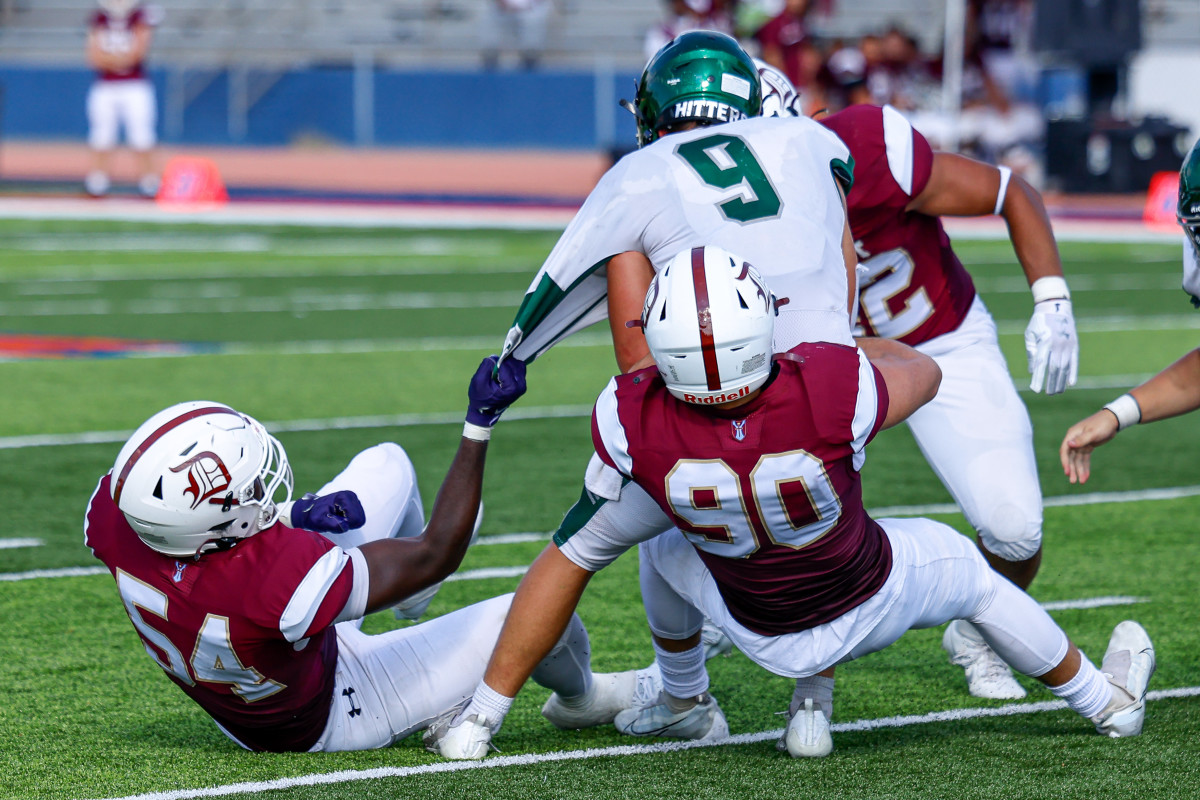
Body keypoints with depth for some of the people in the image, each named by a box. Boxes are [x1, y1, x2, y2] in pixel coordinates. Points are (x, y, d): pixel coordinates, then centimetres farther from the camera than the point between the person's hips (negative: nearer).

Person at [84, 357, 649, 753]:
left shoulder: (114, 515, -31)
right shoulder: (283, 579, -48)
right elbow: (437, 555, -31)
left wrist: (289, 514, -15)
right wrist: (479, 423, -27)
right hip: (329, 721, -6)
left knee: (387, 465, 11)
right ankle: (583, 697, 42)